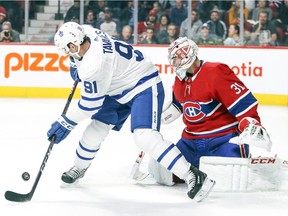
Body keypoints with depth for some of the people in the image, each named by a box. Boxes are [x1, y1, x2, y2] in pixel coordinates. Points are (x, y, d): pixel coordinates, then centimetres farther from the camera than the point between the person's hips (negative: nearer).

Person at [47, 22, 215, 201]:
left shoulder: (93, 66, -31)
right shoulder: (86, 31, -8)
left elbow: (90, 104, -21)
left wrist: (65, 124, -11)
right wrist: (75, 65, 17)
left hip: (144, 86, -11)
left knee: (145, 137, -26)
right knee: (96, 128, 12)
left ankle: (193, 176, -27)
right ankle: (79, 168, 34)